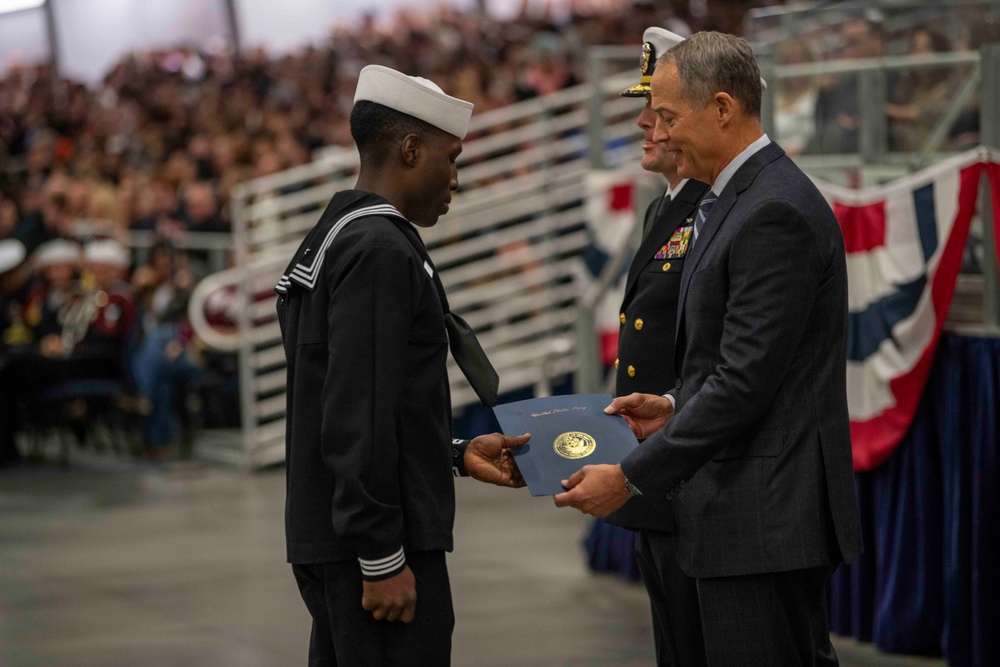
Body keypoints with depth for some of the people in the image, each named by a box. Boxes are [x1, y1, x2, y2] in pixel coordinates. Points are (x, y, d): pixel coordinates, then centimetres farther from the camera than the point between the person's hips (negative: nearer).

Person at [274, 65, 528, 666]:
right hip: (373, 548, -10)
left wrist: (457, 455, 16)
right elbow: (358, 417, -22)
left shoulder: (331, 240, 16)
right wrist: (383, 560, -21)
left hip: (326, 544, 10)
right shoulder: (380, 250, -15)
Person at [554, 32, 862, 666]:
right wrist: (676, 408, 10)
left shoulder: (776, 212, -19)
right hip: (771, 516, 11)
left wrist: (631, 477, -19)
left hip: (762, 518, -11)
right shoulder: (747, 198, 14)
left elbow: (746, 381, -23)